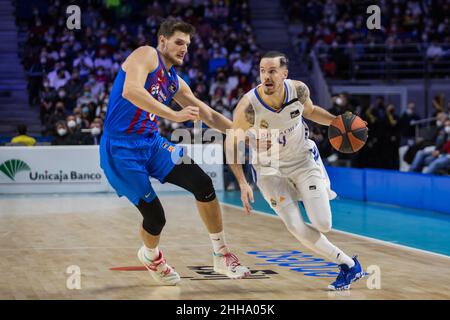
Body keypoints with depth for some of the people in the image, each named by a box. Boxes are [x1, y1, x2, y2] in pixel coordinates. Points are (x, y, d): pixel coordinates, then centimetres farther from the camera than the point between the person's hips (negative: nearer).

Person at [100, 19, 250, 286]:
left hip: (153, 143, 7)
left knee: (203, 183, -10)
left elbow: (208, 114, 23)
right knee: (155, 217, -9)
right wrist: (174, 116, -35)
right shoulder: (146, 55, -11)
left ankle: (221, 256, 3)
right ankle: (151, 256, 28)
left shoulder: (175, 82, 14)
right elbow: (131, 91, -30)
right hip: (121, 149, -7)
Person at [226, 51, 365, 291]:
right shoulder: (248, 106, -29)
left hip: (303, 160, 1)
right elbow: (232, 143, -16)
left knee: (323, 225, -10)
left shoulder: (299, 90, -19)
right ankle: (347, 264, 7)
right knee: (297, 228, -11)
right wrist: (243, 184, -23)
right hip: (269, 169, -1)